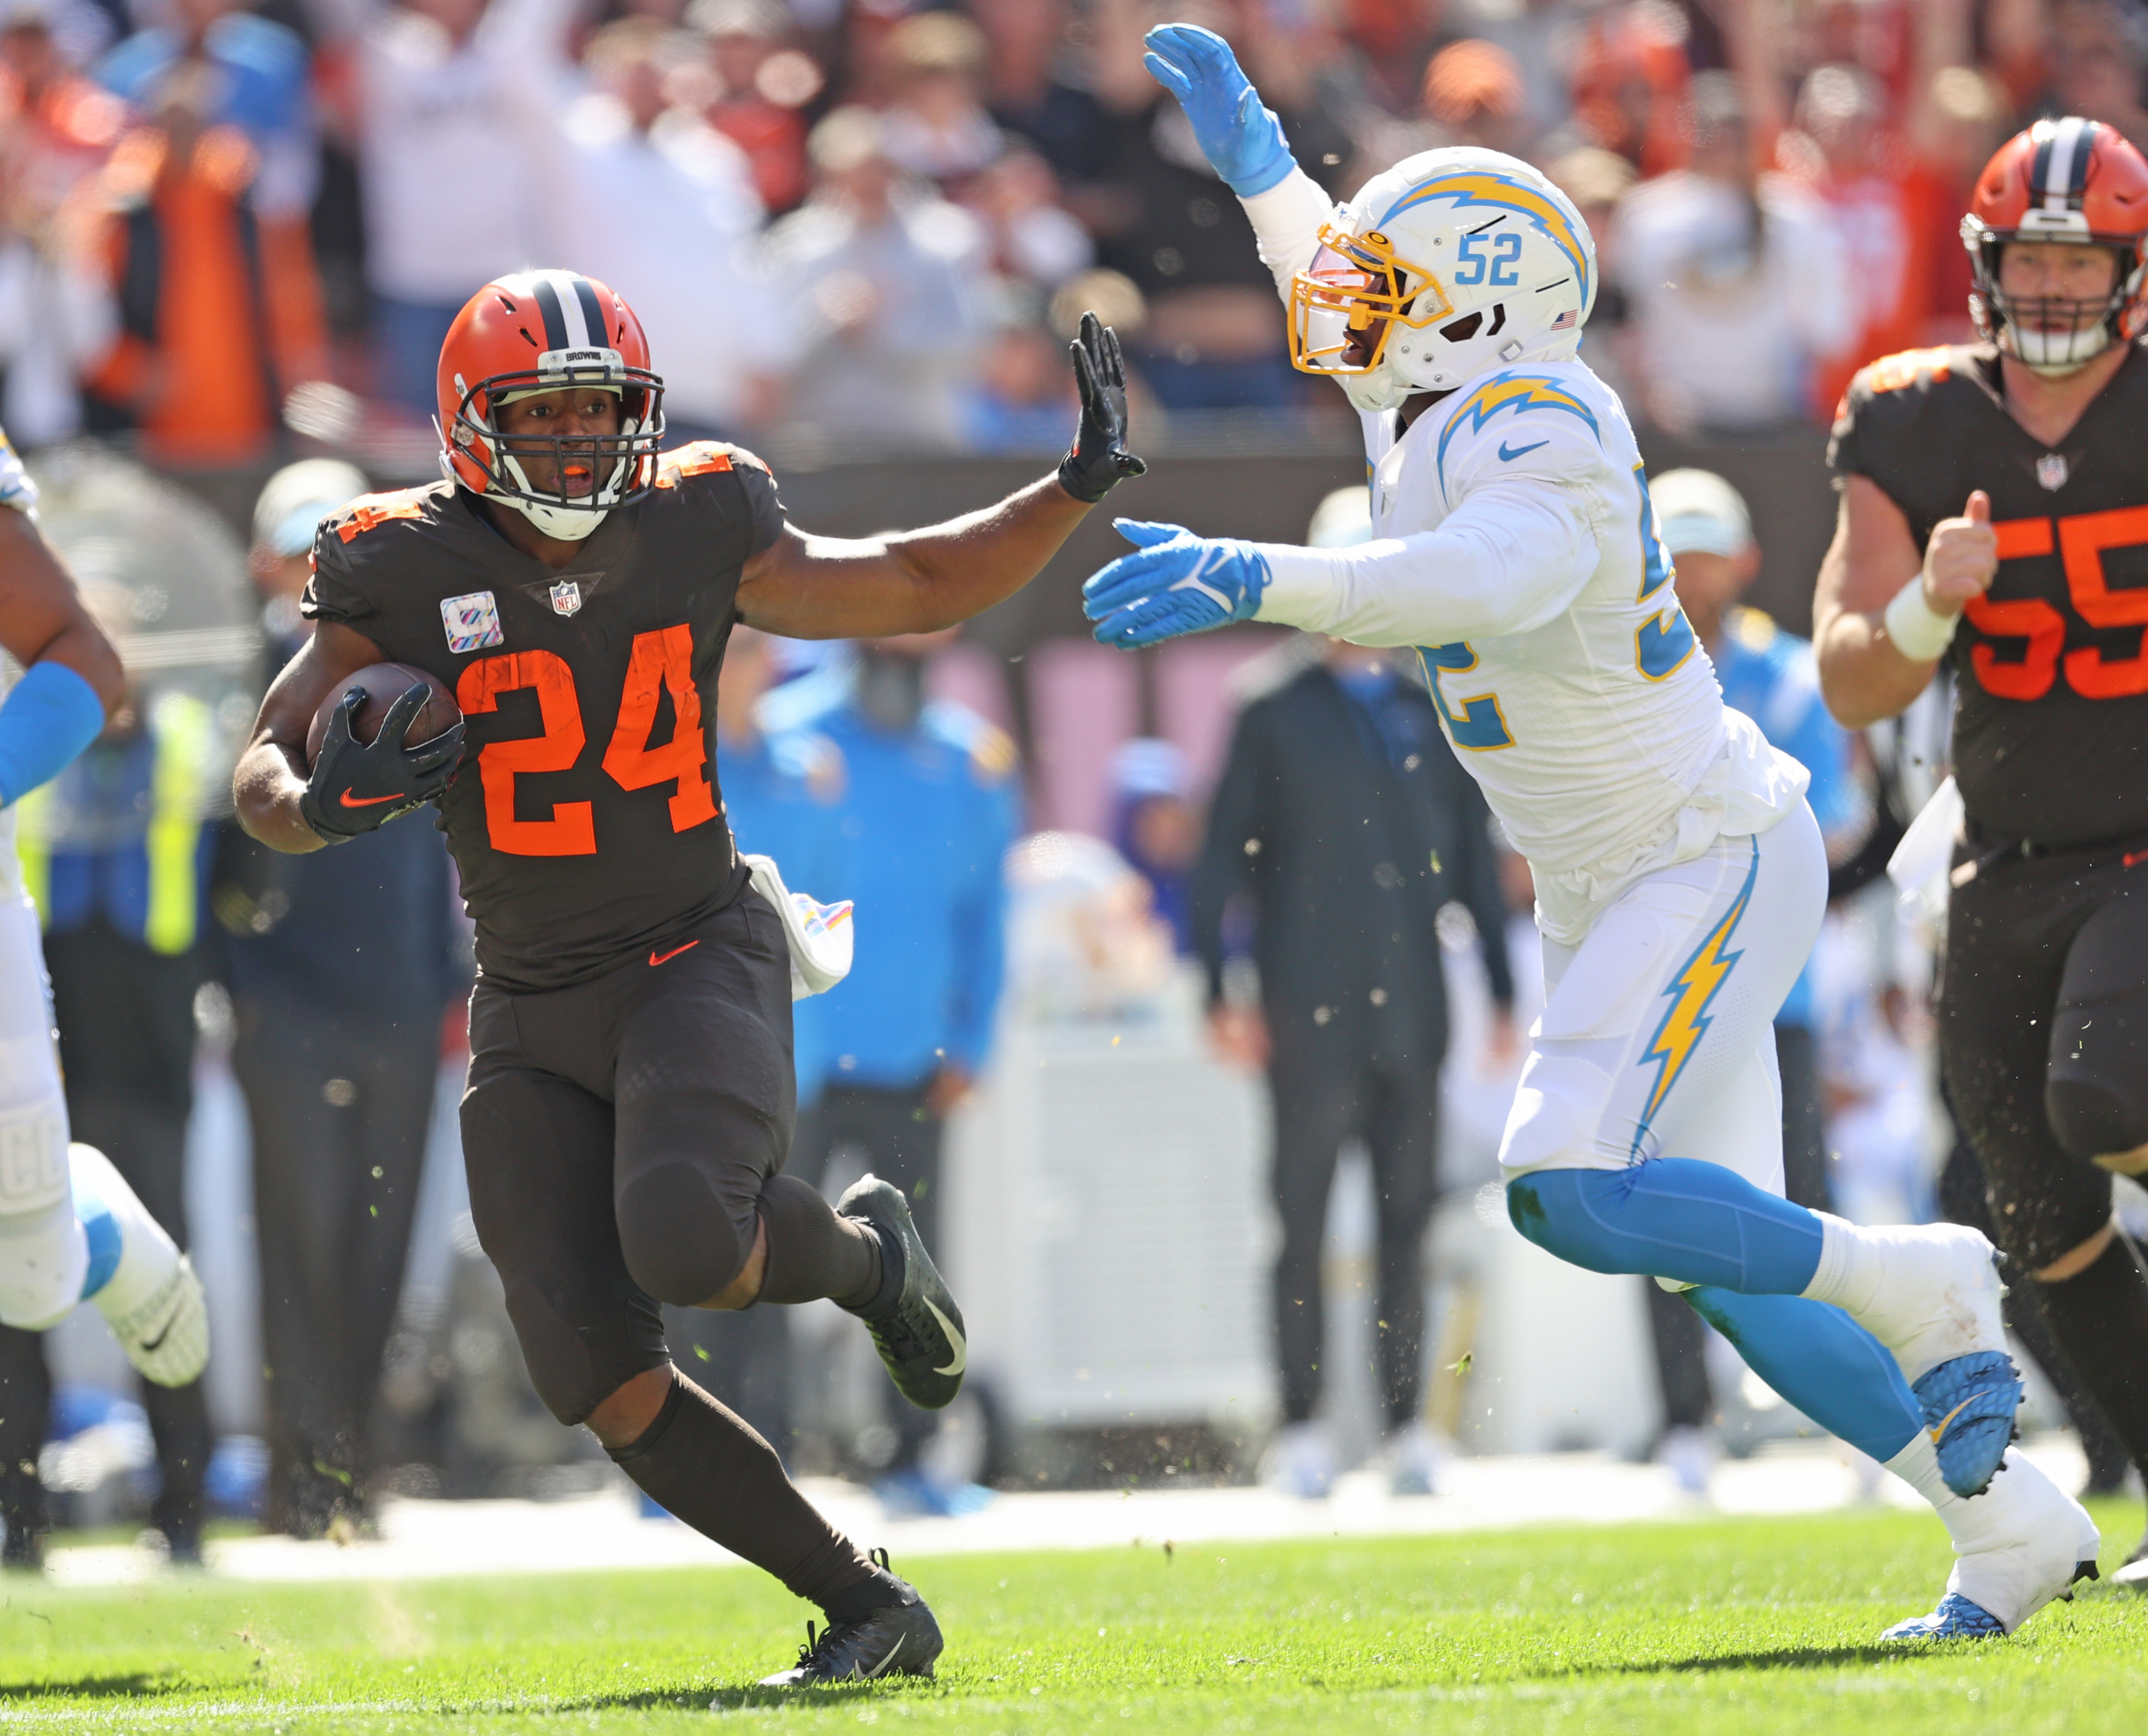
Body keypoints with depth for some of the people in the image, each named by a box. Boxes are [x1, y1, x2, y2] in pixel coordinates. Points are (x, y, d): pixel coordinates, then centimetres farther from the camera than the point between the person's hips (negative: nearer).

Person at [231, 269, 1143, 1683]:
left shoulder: (697, 537, -3)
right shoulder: (411, 576, -7)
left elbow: (926, 588, 10)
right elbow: (262, 775, -5)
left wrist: (1076, 492, -3)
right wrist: (319, 802, -28)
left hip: (698, 963, -2)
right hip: (534, 1018, 2)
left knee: (682, 1240, -32)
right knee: (603, 1383, -8)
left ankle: (867, 1255, 4)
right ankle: (872, 1611, 5)